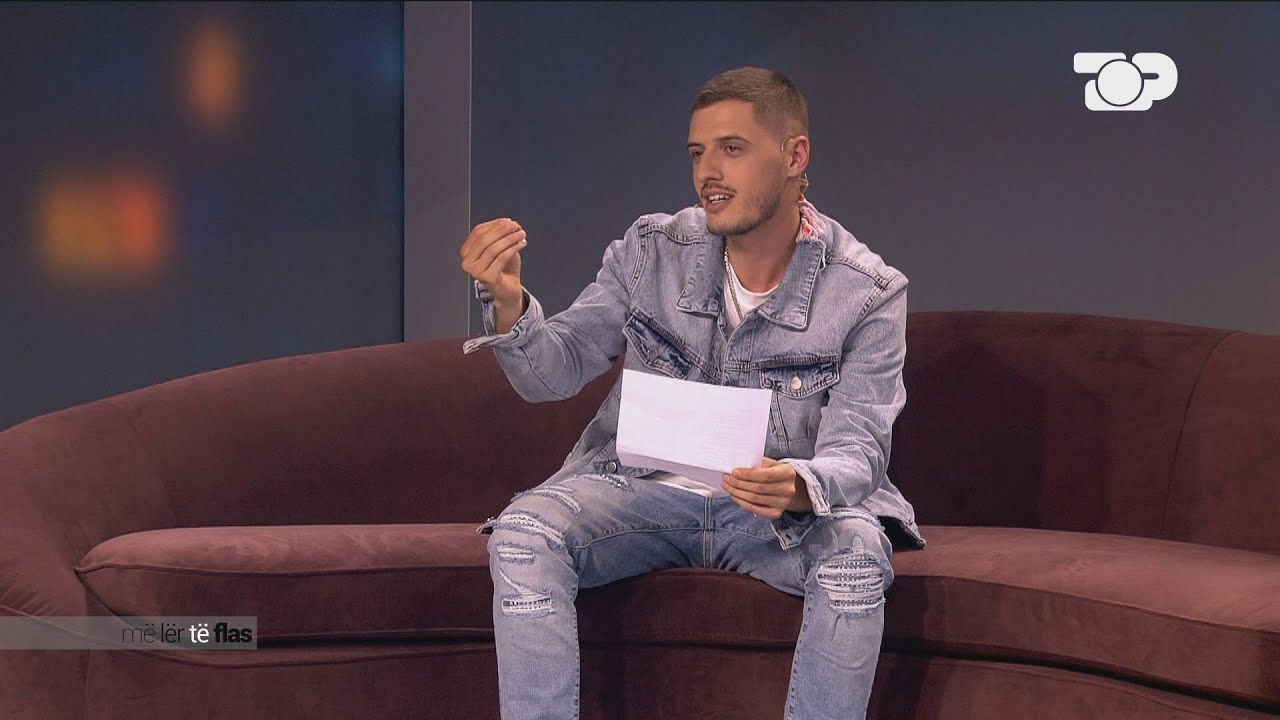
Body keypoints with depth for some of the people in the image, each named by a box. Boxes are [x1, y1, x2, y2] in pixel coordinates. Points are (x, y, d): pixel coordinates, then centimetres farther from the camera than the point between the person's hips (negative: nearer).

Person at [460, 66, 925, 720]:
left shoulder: (868, 292, -8)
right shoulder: (650, 253, -2)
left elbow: (856, 447, -14)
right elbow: (554, 374, -1)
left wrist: (799, 488, -38)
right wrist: (508, 304, -24)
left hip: (786, 510, -1)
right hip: (644, 488, 2)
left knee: (856, 551, -33)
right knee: (523, 532, -26)